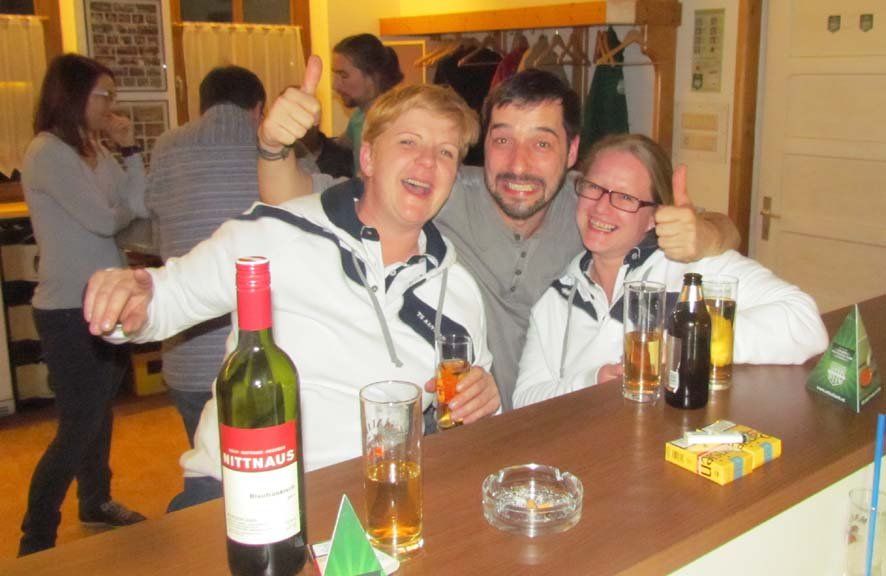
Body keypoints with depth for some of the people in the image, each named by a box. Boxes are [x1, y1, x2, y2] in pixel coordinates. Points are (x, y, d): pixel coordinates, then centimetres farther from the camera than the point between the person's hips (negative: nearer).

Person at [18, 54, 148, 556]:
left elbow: (139, 204, 1)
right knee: (78, 426, -2)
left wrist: (130, 148, -4)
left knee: (100, 409, 21)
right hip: (70, 311, -8)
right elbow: (104, 220, -19)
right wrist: (124, 207, 2)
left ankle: (97, 502, 41)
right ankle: (35, 542, 12)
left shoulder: (94, 150, 9)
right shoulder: (48, 151, -16)